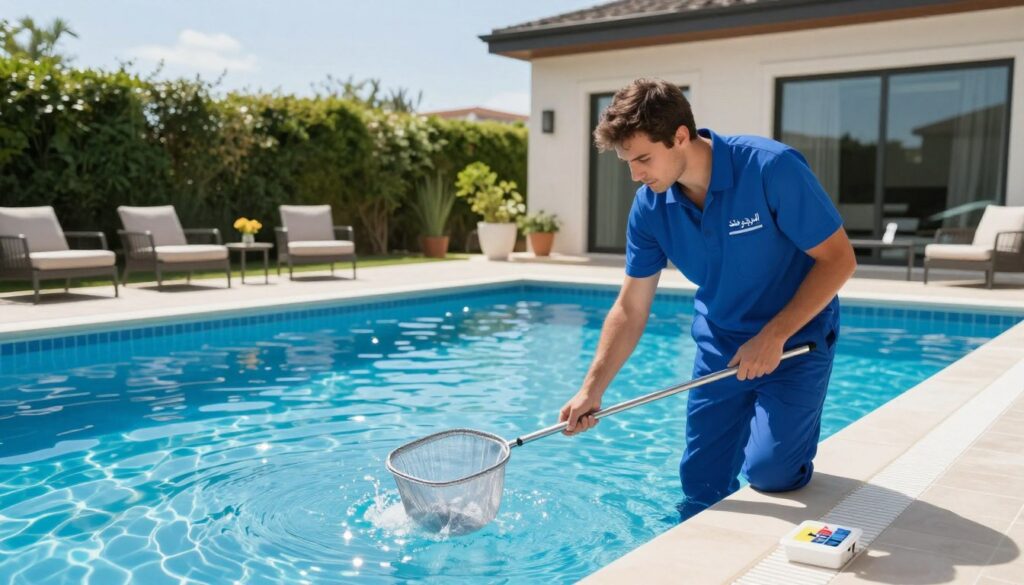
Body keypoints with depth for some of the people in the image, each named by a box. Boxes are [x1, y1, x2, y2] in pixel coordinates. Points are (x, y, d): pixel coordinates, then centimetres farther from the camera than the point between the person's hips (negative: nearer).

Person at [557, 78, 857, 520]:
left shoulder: (772, 168, -26)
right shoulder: (649, 207, -12)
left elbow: (838, 260, -18)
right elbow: (630, 310, -5)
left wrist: (773, 336, -22)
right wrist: (592, 389, -11)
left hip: (795, 341, -4)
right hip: (720, 349, 4)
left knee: (768, 471, -14)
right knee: (701, 485, 4)